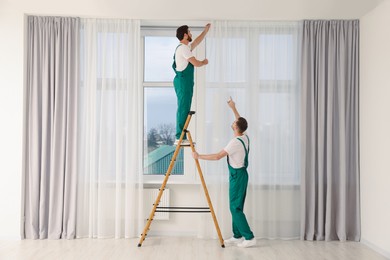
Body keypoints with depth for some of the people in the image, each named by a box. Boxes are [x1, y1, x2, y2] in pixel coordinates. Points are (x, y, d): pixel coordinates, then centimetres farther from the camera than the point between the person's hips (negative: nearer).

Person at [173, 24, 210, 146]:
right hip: (183, 81, -11)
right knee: (183, 109, -10)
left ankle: (181, 137, 15)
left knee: (184, 109, 10)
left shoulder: (186, 47, 19)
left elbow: (197, 41, 37)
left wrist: (206, 30, 43)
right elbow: (196, 63, -15)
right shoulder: (183, 48, -12)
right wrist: (204, 62, 6)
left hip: (185, 82, 11)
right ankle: (180, 138, -8)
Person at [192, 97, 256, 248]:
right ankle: (237, 236, 19)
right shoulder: (245, 137, 4)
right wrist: (233, 108, 31)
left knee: (235, 207, -5)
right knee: (236, 206, 13)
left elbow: (217, 156, -25)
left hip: (237, 175, -9)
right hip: (240, 174, 9)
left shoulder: (235, 142, -21)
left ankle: (249, 237, -2)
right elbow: (241, 122, 25)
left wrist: (199, 156, -16)